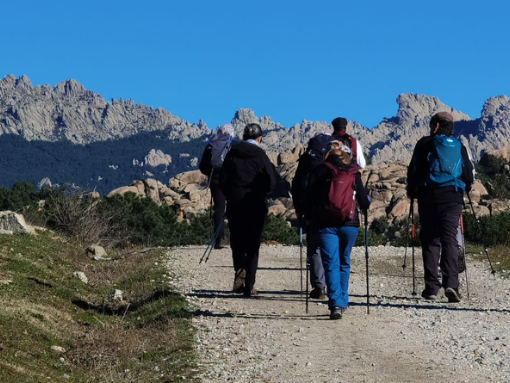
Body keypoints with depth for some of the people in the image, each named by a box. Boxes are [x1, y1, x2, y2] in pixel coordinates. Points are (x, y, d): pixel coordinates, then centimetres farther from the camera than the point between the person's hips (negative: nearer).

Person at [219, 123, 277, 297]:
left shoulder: (232, 154, 0)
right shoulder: (260, 156, -7)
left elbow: (222, 180, 1)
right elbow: (271, 184, -5)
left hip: (234, 205, 2)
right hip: (256, 206, -2)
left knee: (237, 242, 15)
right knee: (252, 246, 6)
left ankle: (240, 269, -13)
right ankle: (249, 286, 3)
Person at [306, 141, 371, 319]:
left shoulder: (319, 171, 3)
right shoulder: (353, 174, 6)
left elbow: (310, 196, -2)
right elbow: (364, 203, 9)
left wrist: (309, 217, 11)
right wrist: (367, 202, 31)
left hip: (325, 224, -1)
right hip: (349, 224, 1)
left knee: (331, 264, -1)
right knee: (344, 263, 16)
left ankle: (336, 303, -15)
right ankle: (342, 303, 18)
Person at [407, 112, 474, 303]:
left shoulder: (425, 143, 4)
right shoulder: (460, 147, 12)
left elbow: (413, 170, 1)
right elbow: (469, 176, 11)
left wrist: (412, 192, 14)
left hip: (429, 197, -1)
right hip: (453, 198, 1)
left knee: (430, 241, 5)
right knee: (450, 239, -1)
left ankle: (431, 288, 1)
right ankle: (451, 283, -20)